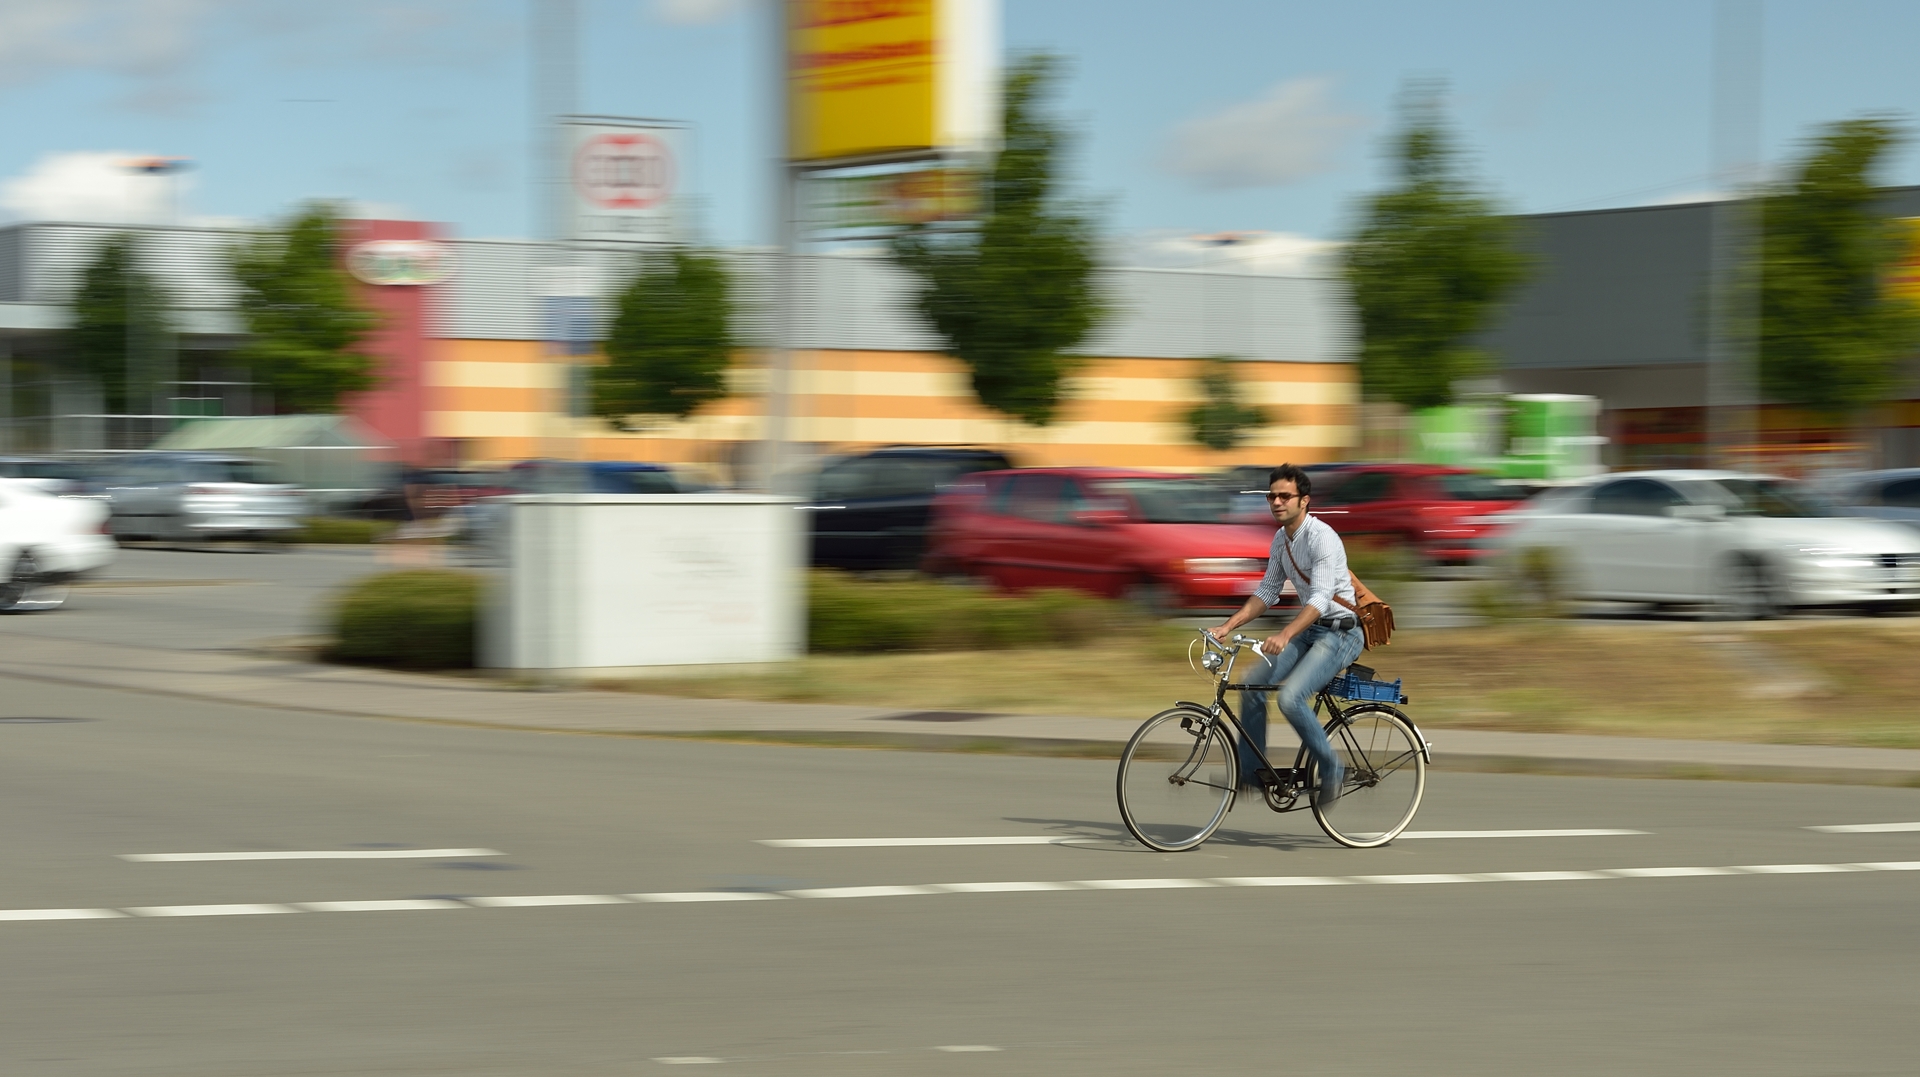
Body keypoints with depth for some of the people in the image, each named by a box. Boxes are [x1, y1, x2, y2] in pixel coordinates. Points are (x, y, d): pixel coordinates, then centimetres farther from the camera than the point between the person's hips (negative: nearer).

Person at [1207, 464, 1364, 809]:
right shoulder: (1281, 539, 7)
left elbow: (1321, 598, -31)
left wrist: (1285, 635, -44)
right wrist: (1228, 626, 0)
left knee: (1290, 697, -25)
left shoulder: (1322, 537, -20)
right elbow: (1267, 591, 12)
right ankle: (1250, 771, 3)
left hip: (1340, 632, -8)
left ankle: (1331, 771, -8)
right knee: (1251, 679, -6)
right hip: (1309, 630, 8)